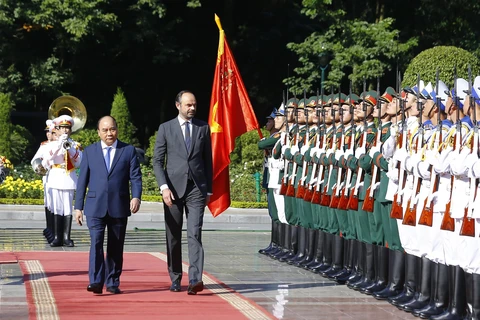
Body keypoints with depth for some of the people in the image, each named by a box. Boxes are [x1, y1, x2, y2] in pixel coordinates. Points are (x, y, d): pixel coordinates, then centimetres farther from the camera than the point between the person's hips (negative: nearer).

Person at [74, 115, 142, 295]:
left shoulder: (129, 150, 7)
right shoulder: (89, 151, 9)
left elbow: (135, 177, 1)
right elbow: (82, 180, 9)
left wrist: (136, 197, -17)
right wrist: (78, 206, 5)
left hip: (119, 207, 0)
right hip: (95, 207, 0)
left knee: (116, 247, 6)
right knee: (96, 242, -14)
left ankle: (113, 283, 14)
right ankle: (96, 282, -18)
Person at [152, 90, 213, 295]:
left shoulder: (203, 128, 9)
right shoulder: (166, 128, 4)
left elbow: (208, 160, 13)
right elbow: (157, 161, 1)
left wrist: (209, 189, 11)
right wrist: (164, 187, -11)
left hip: (196, 188, 0)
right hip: (173, 188, 0)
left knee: (195, 234, -12)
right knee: (173, 237, 6)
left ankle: (195, 280, -20)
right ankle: (175, 279, 17)